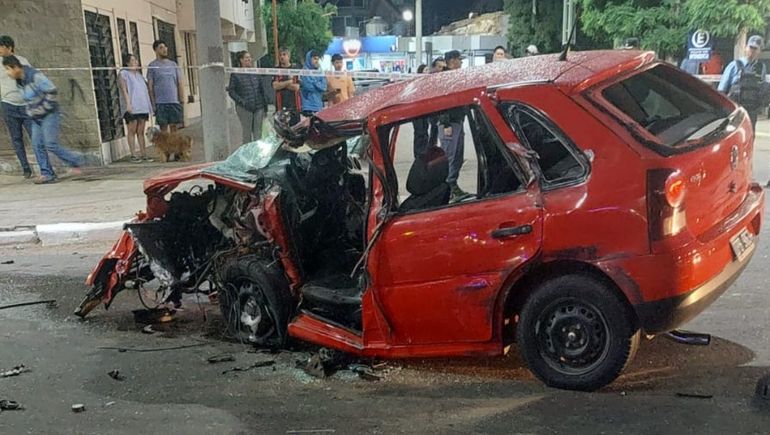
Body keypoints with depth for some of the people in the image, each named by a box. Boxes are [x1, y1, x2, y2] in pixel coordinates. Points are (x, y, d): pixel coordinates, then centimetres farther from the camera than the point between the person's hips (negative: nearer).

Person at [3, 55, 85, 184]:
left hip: (48, 115, -9)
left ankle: (77, 160, 4)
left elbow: (51, 90, -21)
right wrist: (30, 111, 11)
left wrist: (44, 108, -17)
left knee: (51, 145, -13)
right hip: (36, 118, 9)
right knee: (37, 145, 2)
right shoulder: (19, 81, 8)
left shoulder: (35, 76, -19)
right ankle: (47, 174, 6)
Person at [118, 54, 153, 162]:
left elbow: (145, 90, 22)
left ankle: (143, 154, 6)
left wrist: (149, 106, 18)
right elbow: (124, 90, -9)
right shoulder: (123, 74, 1)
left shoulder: (139, 74, 22)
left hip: (142, 107, 6)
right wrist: (128, 104, -19)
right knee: (132, 131, -5)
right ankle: (133, 155, -4)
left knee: (141, 131, 5)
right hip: (131, 108, -6)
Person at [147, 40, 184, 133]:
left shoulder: (173, 64, 14)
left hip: (175, 101, 3)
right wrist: (153, 103, -7)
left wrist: (182, 99, 2)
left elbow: (179, 83, 12)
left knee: (174, 126, 4)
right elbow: (150, 86, 1)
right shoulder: (152, 65, 4)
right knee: (163, 127, -3)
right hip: (160, 102, -3)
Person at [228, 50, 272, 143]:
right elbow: (231, 91, -3)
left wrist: (265, 102, 8)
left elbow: (263, 88, 14)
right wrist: (241, 101, -16)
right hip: (244, 108, -3)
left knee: (258, 133, 7)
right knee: (247, 133, 3)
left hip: (259, 107, 3)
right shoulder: (235, 75, -1)